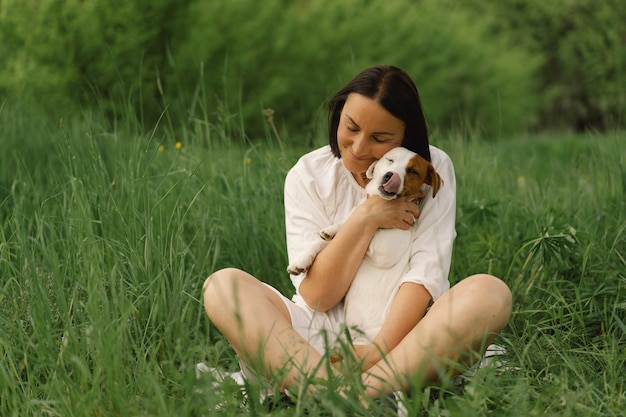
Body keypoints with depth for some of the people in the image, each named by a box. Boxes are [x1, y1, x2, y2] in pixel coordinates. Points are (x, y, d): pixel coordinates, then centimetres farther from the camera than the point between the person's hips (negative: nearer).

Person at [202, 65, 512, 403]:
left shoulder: (433, 169, 0)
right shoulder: (308, 175, 0)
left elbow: (427, 273, -11)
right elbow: (316, 295, -6)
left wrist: (381, 349, -25)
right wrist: (365, 218, -14)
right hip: (326, 337, 1)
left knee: (490, 293, -30)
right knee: (223, 286, -21)